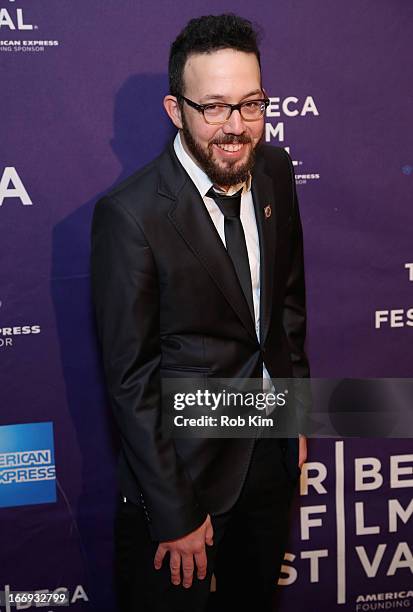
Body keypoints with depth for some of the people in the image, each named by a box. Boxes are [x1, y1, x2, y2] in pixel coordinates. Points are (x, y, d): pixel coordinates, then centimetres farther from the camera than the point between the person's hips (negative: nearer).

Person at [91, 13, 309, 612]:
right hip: (184, 468, -6)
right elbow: (131, 378, -20)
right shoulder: (130, 214, -24)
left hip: (271, 453, 6)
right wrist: (175, 514, -16)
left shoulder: (275, 171, -4)